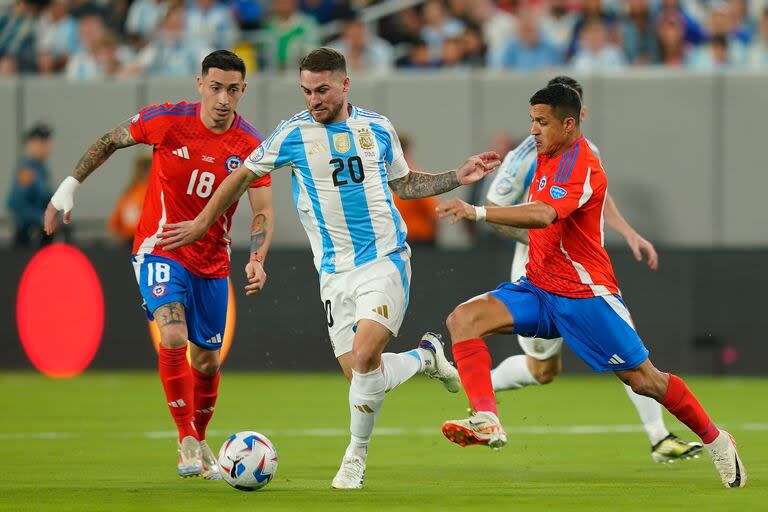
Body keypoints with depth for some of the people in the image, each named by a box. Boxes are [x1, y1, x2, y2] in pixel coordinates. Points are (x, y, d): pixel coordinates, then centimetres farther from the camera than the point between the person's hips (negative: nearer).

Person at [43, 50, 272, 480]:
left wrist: (257, 261, -26)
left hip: (212, 262, 3)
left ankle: (199, 441, 35)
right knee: (173, 336, -25)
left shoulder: (251, 146, -10)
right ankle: (187, 441, -15)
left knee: (207, 361, 10)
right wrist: (70, 186, 2)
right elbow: (110, 141, 1)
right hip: (160, 248, -3)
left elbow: (263, 211, -9)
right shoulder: (168, 121, -14)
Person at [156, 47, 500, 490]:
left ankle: (357, 455, 0)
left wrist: (458, 177, 9)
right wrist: (202, 223, 16)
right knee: (357, 371, -5)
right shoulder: (294, 134, 0)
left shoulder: (378, 128, 5)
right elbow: (244, 176, 13)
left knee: (364, 358, -20)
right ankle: (425, 357, 26)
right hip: (336, 271, 1)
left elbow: (404, 184, 20)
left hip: (386, 259, -1)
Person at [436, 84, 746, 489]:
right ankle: (486, 421, -29)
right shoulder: (547, 155, 10)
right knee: (463, 319, -16)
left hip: (585, 295, -8)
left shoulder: (582, 167, -20)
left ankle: (715, 440, 20)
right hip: (538, 288, 8)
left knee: (644, 380, -3)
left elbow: (542, 215, -38)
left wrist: (476, 212, -46)